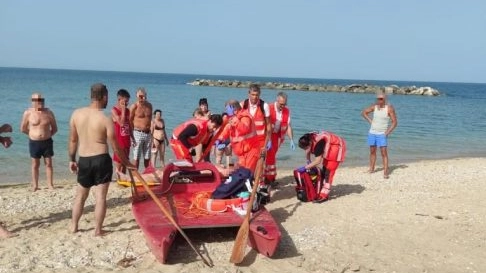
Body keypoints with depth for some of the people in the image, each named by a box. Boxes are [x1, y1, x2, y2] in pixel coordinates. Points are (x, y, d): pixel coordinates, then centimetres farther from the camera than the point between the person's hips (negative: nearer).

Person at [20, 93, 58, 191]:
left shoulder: (49, 112, -3)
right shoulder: (28, 113, -6)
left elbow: (54, 128, 8)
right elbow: (23, 129, 5)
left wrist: (47, 135, 2)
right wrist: (33, 134, 7)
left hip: (47, 142, 1)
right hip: (34, 142, -1)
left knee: (48, 164, 5)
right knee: (35, 164, 8)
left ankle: (50, 185, 11)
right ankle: (35, 186, 17)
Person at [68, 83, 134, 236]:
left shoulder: (76, 114, -2)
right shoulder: (106, 119, -13)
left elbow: (72, 140, 6)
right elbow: (115, 147, -8)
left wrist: (71, 159, 18)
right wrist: (126, 163, 5)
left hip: (83, 160, 4)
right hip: (101, 160, -4)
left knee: (80, 195, 21)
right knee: (100, 197, 5)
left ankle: (74, 226, 30)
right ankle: (98, 230, 11)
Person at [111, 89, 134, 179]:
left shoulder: (127, 110, 10)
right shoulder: (114, 110, -10)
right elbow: (121, 123, -21)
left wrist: (132, 137, 17)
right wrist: (123, 110, -18)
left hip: (126, 139, 7)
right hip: (119, 139, -7)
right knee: (118, 160, -1)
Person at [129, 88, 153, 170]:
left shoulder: (149, 105, 9)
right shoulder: (134, 107, -7)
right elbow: (130, 121, -5)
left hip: (148, 133, 5)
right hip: (138, 133, -5)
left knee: (147, 157, 11)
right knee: (136, 158, -2)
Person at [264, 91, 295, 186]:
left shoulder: (287, 111, -2)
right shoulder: (269, 108, -17)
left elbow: (288, 126, 0)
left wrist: (291, 140, -6)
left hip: (278, 136, 5)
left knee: (271, 156, 10)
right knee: (270, 156, -7)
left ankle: (267, 177, 19)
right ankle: (271, 178, 1)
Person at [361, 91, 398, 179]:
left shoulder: (389, 108, -12)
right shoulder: (374, 106, -1)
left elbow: (394, 122, -10)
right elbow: (364, 112, 14)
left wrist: (388, 132, -16)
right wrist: (370, 121, 3)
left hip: (382, 134, -4)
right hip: (372, 133, 4)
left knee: (384, 152, -10)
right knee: (372, 151, 13)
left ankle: (385, 172, -10)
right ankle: (371, 168, 25)